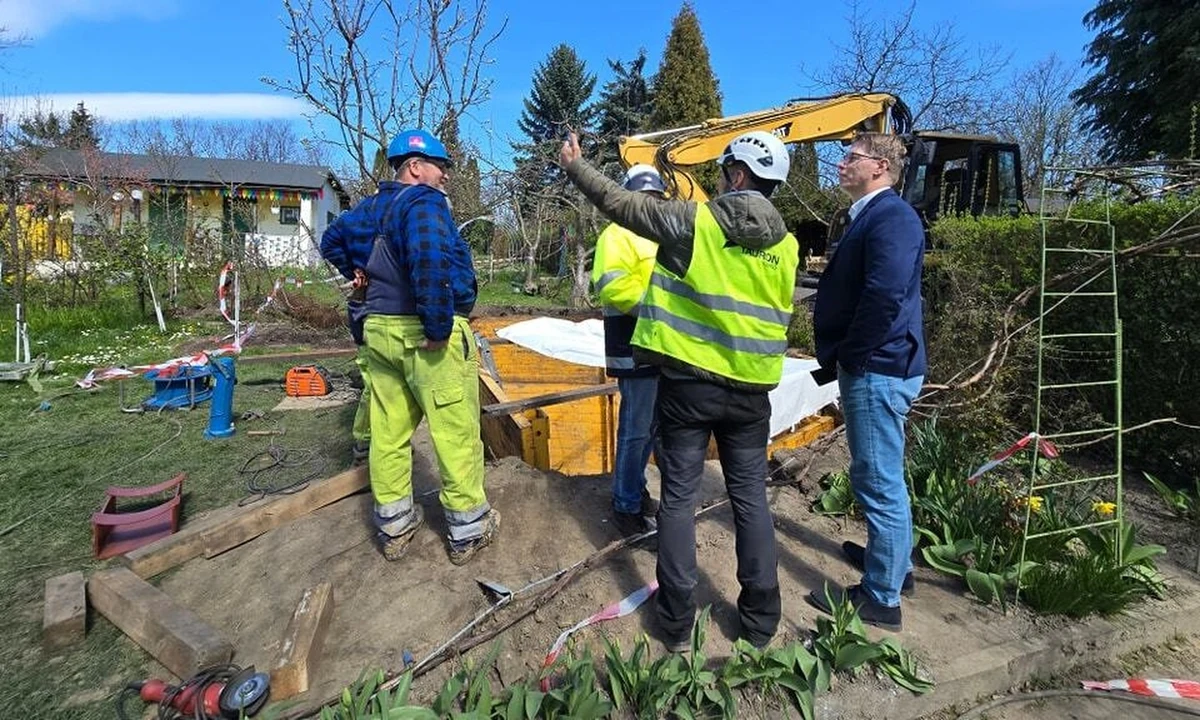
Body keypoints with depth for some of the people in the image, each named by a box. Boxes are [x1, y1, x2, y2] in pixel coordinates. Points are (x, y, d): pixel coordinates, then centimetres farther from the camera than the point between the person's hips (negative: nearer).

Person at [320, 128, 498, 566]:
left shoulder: (371, 207, 15)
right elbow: (430, 261, -31)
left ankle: (393, 525, 27)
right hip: (426, 335, -9)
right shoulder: (424, 202, -12)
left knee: (389, 430, 13)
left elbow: (332, 239, 31)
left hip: (380, 330, 9)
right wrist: (439, 326, -25)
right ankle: (468, 528, 13)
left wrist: (359, 273, 26)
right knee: (456, 434, 1)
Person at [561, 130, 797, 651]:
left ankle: (677, 622, 18)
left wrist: (575, 166, 14)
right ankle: (761, 619, 25)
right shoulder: (785, 244, 6)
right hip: (750, 391, 4)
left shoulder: (694, 222, -9)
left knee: (678, 499, 8)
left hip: (689, 384, -4)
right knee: (751, 500, 14)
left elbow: (619, 202, -1)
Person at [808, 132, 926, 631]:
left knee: (879, 481, -1)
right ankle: (893, 562, 39)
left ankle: (881, 597, 13)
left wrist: (848, 357, -17)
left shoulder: (891, 217, -15)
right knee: (882, 477, 21)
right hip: (873, 367, 11)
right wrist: (840, 358, 12)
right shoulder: (870, 216, 17)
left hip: (878, 370, -11)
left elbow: (885, 296, -28)